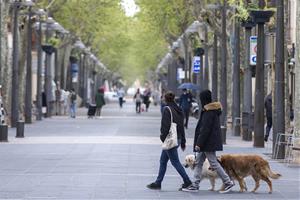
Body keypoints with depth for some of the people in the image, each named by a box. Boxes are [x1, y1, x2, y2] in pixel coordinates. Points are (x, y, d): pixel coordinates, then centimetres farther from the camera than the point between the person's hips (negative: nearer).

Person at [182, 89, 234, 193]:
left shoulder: (209, 112, -20)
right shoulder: (213, 110, 11)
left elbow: (205, 129, -22)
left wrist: (199, 143, -21)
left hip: (209, 142, -10)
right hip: (208, 143, 10)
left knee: (213, 163, -4)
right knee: (198, 162, 11)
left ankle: (228, 182, 3)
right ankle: (195, 185, 13)